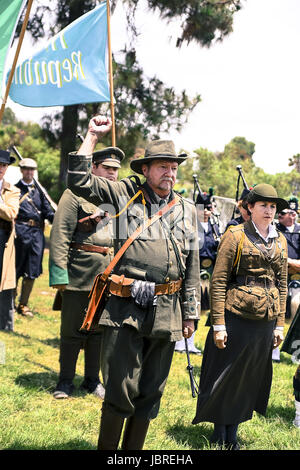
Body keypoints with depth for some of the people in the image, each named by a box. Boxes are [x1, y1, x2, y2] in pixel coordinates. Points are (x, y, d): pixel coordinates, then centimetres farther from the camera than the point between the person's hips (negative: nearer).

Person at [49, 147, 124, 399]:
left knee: (100, 329, 11)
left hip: (110, 274, 5)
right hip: (80, 272, -5)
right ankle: (65, 381, 16)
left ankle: (92, 379, 24)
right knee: (73, 329, 3)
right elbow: (60, 235, -10)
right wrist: (59, 272, -16)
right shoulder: (76, 194, -4)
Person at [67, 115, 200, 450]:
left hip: (166, 312, 4)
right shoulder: (126, 194, 4)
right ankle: (106, 449, 13)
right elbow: (79, 181, -5)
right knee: (122, 389, -4)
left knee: (151, 391, 11)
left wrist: (191, 314, 13)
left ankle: (133, 449, 25)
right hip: (126, 309, -4)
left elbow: (192, 267, 14)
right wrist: (92, 137, -4)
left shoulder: (187, 210, 13)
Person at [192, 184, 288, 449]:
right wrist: (218, 323, -13)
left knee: (251, 379, 12)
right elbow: (218, 281, -9)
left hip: (265, 321, 5)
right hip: (235, 317, -5)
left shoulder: (280, 241, 10)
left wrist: (280, 324, 10)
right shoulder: (236, 236, -6)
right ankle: (219, 435, 21)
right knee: (225, 377, 4)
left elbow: (282, 285, 14)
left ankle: (233, 435, 25)